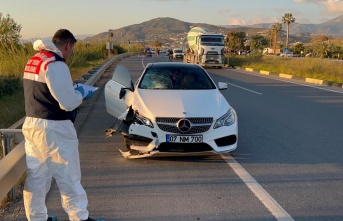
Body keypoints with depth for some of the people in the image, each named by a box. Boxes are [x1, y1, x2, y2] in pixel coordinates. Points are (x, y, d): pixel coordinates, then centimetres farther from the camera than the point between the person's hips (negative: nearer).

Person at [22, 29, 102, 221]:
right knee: (68, 177, 4)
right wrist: (80, 94, 1)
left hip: (32, 124, 9)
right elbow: (68, 103, -19)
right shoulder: (56, 64, -17)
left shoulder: (33, 61, 11)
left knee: (36, 177, 15)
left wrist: (72, 91, 14)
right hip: (53, 129, -9)